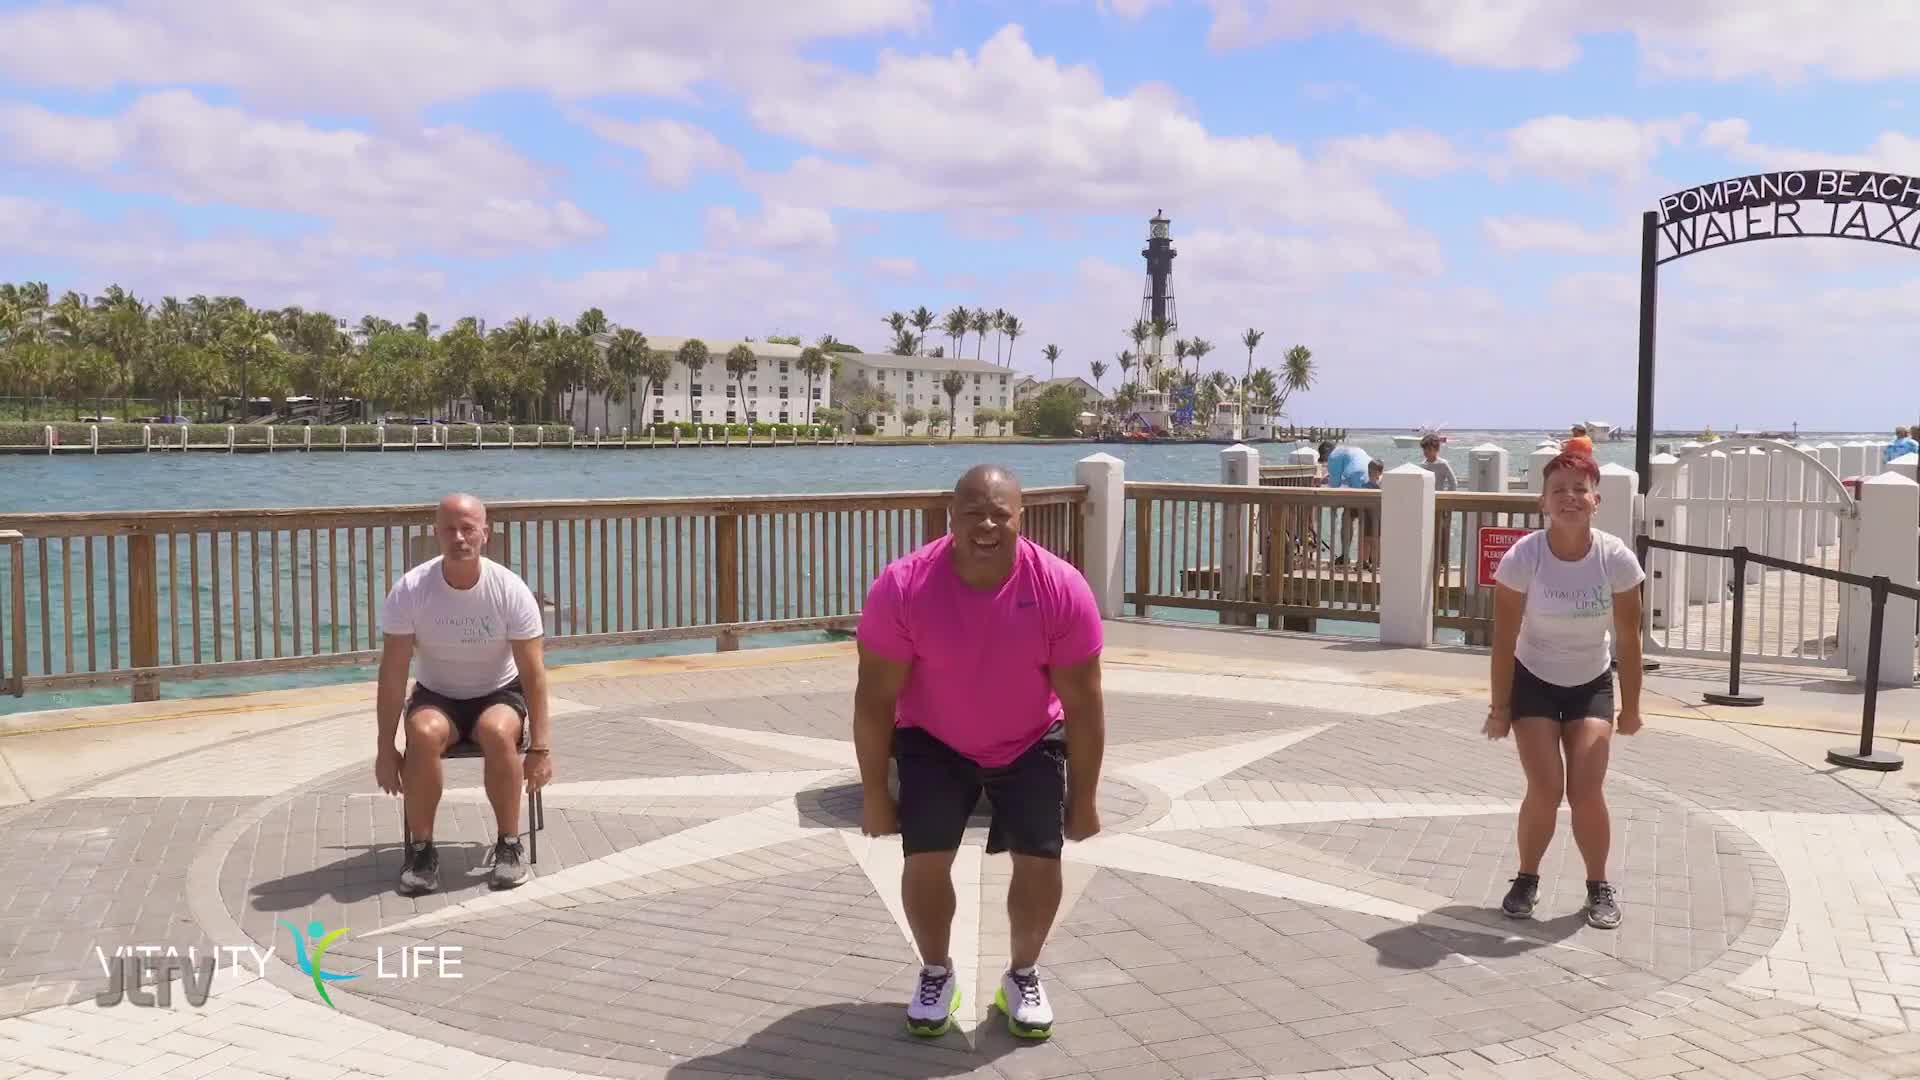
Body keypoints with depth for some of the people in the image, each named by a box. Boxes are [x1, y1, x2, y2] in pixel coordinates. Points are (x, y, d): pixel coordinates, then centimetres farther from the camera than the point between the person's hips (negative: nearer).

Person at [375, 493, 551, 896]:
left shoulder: (511, 590, -16)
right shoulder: (409, 591, -15)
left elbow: (533, 671, -13)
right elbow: (393, 673, -12)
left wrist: (541, 746, -18)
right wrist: (386, 748, -13)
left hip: (499, 694, -1)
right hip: (436, 696, 1)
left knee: (498, 732, -35)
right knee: (424, 734, -33)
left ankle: (509, 845, -17)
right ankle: (422, 850, -17)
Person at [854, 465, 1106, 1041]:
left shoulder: (1062, 589, -26)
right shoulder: (903, 587, -28)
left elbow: (1084, 703, -16)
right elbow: (875, 698, -18)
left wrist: (1083, 799, -9)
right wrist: (875, 794, -12)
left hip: (1032, 742, 1)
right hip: (933, 740, 0)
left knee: (1040, 860, -8)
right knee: (926, 859, -10)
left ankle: (1023, 976, 20)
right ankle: (935, 974, 18)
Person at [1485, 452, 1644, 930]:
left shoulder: (1617, 558, -17)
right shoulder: (1523, 557, -21)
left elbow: (1627, 638, -7)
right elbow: (1504, 637, -15)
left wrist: (1630, 706, -2)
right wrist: (1499, 706, -11)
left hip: (1591, 685, 1)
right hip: (1533, 681, -1)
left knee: (1586, 790, -8)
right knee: (1545, 790, -10)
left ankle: (1599, 886, 15)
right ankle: (1527, 880, 14)